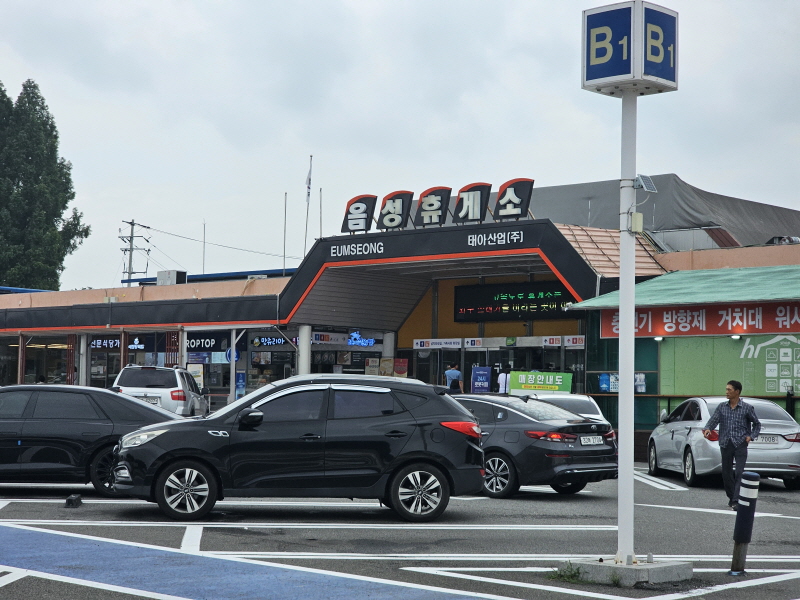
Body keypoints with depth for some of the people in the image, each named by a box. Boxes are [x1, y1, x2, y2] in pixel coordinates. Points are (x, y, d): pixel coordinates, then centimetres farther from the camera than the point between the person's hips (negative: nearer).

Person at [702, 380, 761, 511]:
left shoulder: (747, 408, 2)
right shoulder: (722, 407, 9)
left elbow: (757, 424, 12)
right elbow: (714, 420, -2)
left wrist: (751, 436, -3)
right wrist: (707, 428, -23)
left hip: (740, 445, -4)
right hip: (725, 444, 4)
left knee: (739, 473, -12)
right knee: (726, 473, 8)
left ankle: (737, 501, -16)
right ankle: (731, 497, 25)